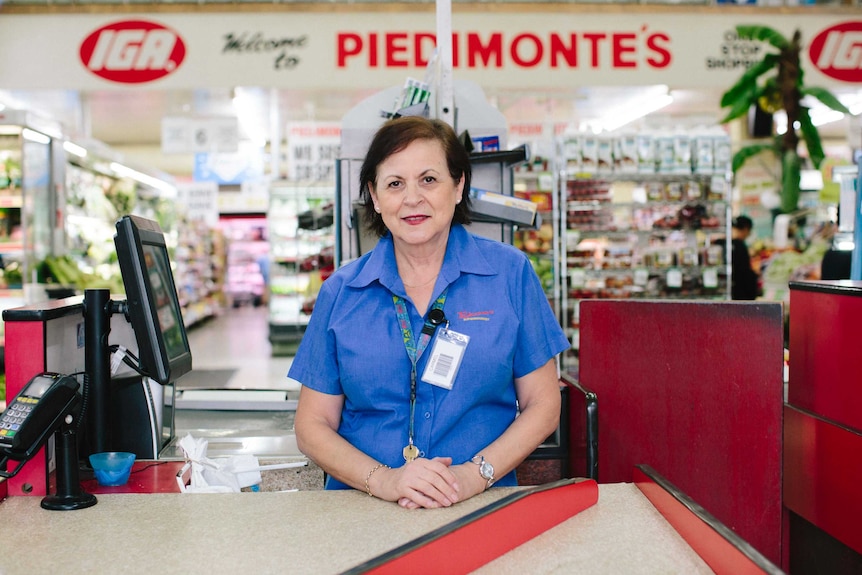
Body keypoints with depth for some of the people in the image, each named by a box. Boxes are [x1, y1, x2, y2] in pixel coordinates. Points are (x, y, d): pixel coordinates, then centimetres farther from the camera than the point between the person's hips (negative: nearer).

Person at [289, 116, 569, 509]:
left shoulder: (510, 273, 3)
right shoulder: (341, 292, 5)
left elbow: (542, 405, 5)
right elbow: (312, 426, 6)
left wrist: (475, 474, -10)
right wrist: (384, 480, -12)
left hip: (481, 507, -1)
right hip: (364, 513, 2)